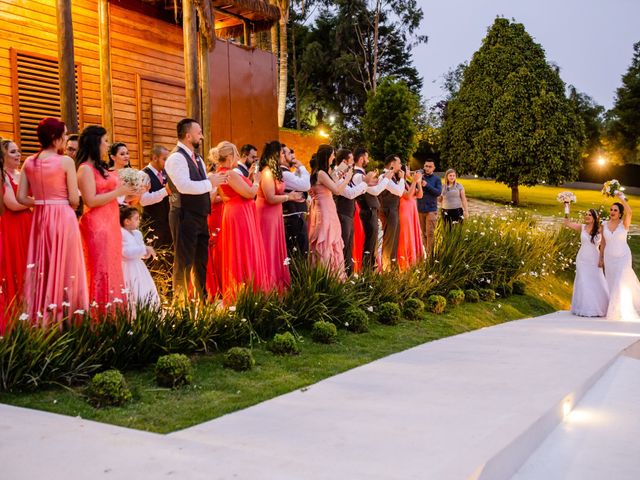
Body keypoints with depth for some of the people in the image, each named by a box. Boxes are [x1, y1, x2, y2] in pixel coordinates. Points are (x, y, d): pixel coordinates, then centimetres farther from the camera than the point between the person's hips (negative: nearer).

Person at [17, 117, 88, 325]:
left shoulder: (29, 162, 4)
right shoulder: (66, 161, -10)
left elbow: (21, 197, 2)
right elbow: (74, 200, -10)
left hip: (40, 218, 5)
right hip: (63, 218, -5)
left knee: (42, 267, 12)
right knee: (63, 268, 1)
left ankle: (40, 319, 15)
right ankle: (60, 320, 3)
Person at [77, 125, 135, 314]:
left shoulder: (100, 167, 15)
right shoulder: (85, 169, -10)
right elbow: (91, 200, -17)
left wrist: (128, 190, 8)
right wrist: (119, 192, -13)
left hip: (110, 224, 9)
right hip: (97, 225, -9)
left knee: (113, 269, 9)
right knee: (101, 271, -7)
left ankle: (112, 312, 14)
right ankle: (98, 313, -1)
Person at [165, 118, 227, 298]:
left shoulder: (197, 158, 16)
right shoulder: (177, 157, -13)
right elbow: (184, 186, -26)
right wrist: (210, 183, -18)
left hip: (200, 217, 9)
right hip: (185, 217, -9)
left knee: (201, 261, 15)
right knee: (184, 263, -3)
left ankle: (202, 298, 25)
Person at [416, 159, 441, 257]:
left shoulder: (436, 179, 4)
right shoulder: (420, 177, 9)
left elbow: (439, 192, -8)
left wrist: (427, 185, -16)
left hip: (431, 209, -2)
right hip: (420, 209, 2)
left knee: (430, 233, -10)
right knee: (423, 233, 5)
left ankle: (429, 255, -10)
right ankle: (424, 252, 11)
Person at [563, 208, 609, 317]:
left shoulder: (600, 229, -2)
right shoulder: (582, 227, 3)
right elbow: (567, 223, -3)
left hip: (594, 260, -1)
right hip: (582, 259, 1)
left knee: (596, 284, 1)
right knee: (583, 283, 2)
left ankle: (598, 309, 10)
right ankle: (584, 309, 7)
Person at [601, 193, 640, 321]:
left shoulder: (624, 223, -7)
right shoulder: (605, 225, 3)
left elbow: (629, 211, -28)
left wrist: (621, 198, -28)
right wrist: (601, 258, 9)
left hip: (623, 257, -4)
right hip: (609, 258, 4)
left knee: (621, 283, -8)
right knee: (612, 284, 8)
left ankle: (622, 311, 1)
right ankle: (613, 310, 16)